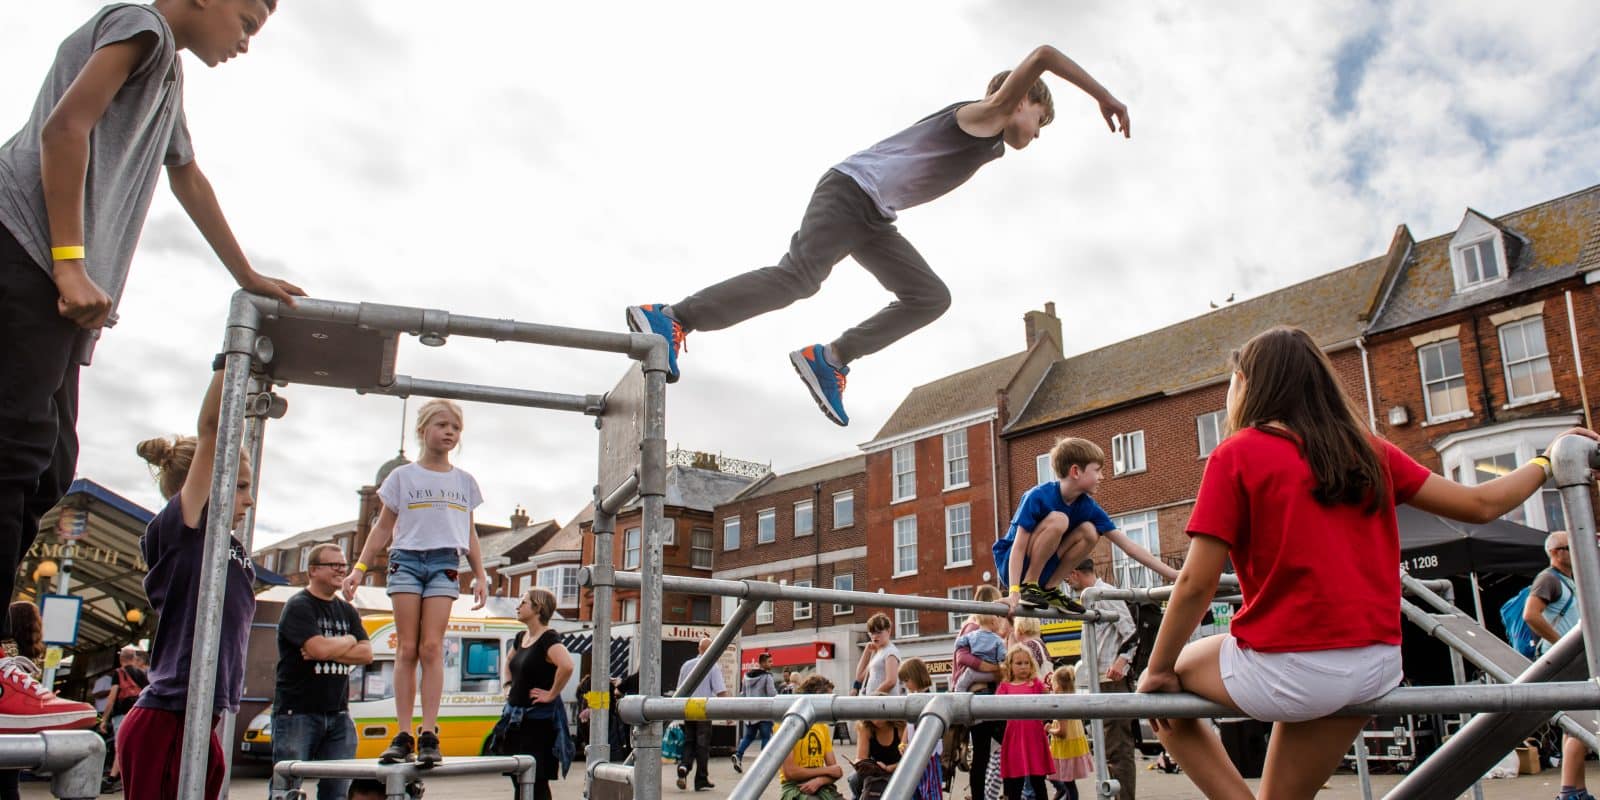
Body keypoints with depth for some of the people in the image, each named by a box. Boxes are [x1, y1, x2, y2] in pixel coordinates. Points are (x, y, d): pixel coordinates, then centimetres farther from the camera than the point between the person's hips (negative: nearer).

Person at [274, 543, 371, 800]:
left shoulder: (347, 611, 15)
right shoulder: (299, 606, -6)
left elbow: (366, 654, 4)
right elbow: (319, 648, -21)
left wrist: (329, 650, -11)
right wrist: (348, 641, -1)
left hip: (338, 714, 6)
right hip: (297, 712, -6)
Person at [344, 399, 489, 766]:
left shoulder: (464, 481, 13)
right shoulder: (403, 476, 7)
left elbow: (470, 534, 16)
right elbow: (383, 528, 9)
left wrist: (481, 576, 8)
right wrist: (359, 567, 0)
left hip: (445, 564, 1)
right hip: (407, 560, -1)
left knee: (432, 647, -7)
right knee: (407, 648, -3)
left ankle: (429, 735, -8)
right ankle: (403, 735, -2)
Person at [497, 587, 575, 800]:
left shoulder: (549, 638, -16)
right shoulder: (521, 638, 11)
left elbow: (566, 665, -35)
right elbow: (509, 662, 33)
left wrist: (552, 694, -24)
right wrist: (508, 685, 19)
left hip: (539, 718, -9)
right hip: (516, 717, 9)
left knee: (537, 783, -5)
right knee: (518, 781, 13)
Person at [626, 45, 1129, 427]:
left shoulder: (991, 147, 25)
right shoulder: (981, 115, -2)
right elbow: (1042, 55, -15)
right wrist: (1103, 96, -10)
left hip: (874, 219, 10)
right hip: (851, 189, -10)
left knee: (930, 298, 1)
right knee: (797, 277, -22)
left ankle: (830, 359, -4)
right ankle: (673, 317, -21)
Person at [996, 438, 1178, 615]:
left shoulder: (1088, 507, -6)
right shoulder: (1038, 497, -23)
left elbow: (1128, 544, -6)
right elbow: (1019, 547, -25)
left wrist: (1171, 574, -11)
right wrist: (1014, 591, -34)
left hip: (1041, 569, 6)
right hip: (1010, 564, -6)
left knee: (1089, 532, -14)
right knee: (1057, 519, -28)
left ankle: (1049, 589, -5)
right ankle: (1028, 586, -18)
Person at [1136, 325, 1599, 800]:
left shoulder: (1236, 456, -6)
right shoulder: (1367, 451, 9)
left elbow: (1197, 583, -11)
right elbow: (1480, 504, 15)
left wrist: (1158, 670, 0)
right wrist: (1545, 463, 33)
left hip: (1289, 666, -6)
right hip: (1378, 667, 7)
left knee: (1163, 695, 19)